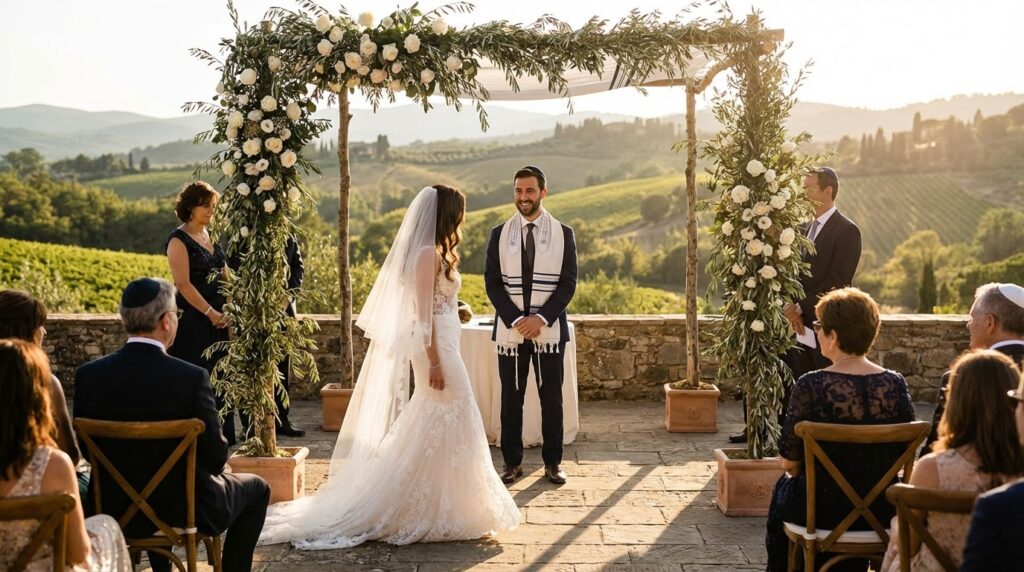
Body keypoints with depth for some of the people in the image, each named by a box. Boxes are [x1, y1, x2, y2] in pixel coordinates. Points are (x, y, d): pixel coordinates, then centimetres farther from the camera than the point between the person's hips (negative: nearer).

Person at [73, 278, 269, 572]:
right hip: (185, 509, -4)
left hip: (115, 510, 4)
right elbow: (215, 456, -16)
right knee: (257, 488, 22)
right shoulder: (192, 377, -23)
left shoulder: (87, 375, -11)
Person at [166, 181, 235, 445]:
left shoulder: (210, 236, 15)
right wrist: (210, 313, -15)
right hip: (192, 320, -7)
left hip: (217, 319, 7)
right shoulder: (179, 239, -8)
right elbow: (183, 284, -14)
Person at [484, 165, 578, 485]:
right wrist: (515, 320, -11)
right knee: (511, 398, 5)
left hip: (549, 329, -1)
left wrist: (541, 318, -13)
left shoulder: (563, 234, 3)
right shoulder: (499, 234, 5)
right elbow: (492, 282, 1)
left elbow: (568, 283, -1)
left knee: (551, 397, 5)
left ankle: (552, 462, 16)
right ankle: (512, 462, 15)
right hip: (509, 330, 1)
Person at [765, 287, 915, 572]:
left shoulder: (811, 386, -21)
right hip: (880, 510, 4)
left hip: (823, 510, -3)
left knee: (784, 488, 29)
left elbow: (788, 461, -13)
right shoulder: (896, 384, -9)